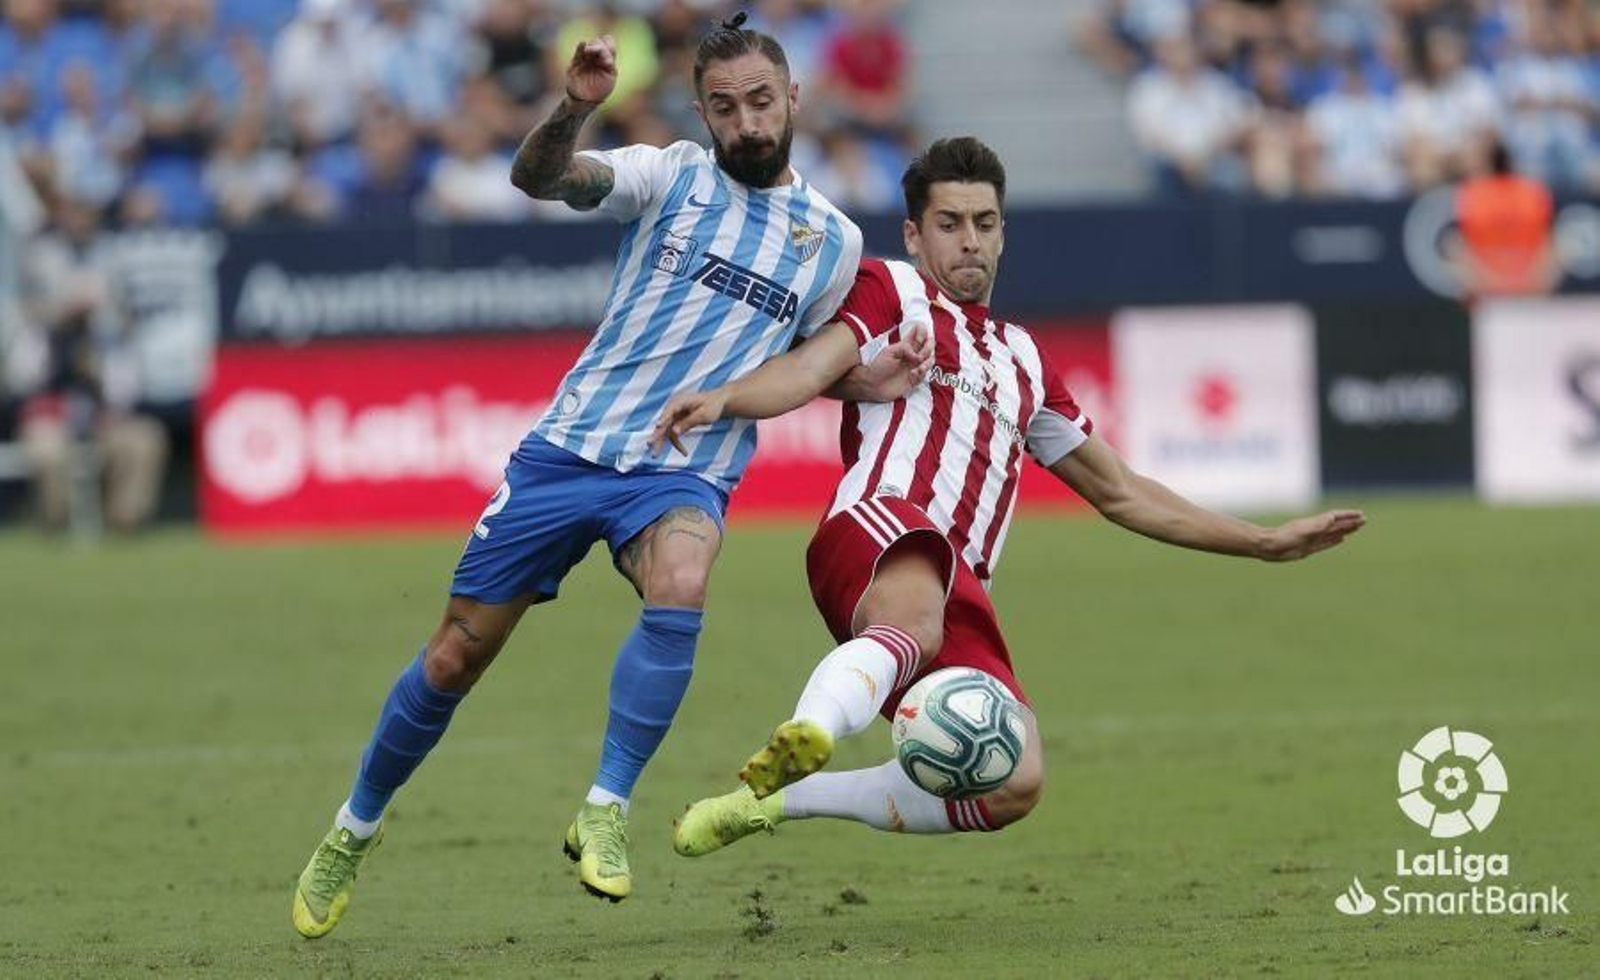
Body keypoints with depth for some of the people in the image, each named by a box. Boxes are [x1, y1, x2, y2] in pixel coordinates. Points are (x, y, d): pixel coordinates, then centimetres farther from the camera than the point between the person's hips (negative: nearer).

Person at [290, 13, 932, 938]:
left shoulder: (833, 240, 7)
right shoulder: (673, 176, 0)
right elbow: (539, 176, -17)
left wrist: (866, 383, 3)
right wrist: (574, 108, -37)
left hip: (685, 474, 0)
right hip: (572, 445, 0)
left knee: (680, 588, -36)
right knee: (454, 658, 3)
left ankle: (605, 813, -26)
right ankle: (356, 827, 27)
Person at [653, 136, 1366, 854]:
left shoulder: (1021, 360, 35)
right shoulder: (892, 291, 18)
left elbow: (1118, 491, 40)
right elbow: (811, 368, -1)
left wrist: (1267, 543, 40)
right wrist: (721, 398, -24)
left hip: (961, 589, 6)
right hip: (881, 526, -6)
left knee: (1013, 786, -17)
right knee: (915, 625, -43)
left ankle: (776, 799, -7)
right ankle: (806, 737, -71)